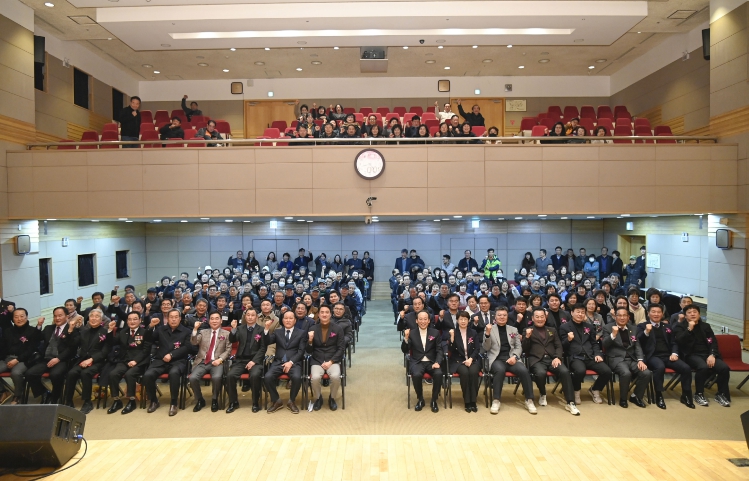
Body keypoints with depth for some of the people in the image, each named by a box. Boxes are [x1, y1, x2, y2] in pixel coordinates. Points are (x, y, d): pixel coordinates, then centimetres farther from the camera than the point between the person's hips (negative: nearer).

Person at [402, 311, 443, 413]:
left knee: (438, 374, -31)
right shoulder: (411, 333, 7)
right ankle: (420, 399, -5)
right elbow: (405, 351, 1)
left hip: (431, 362, 1)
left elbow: (439, 350, 4)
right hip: (417, 362, -1)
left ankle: (434, 401, -8)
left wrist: (437, 362, -15)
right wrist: (406, 338, -16)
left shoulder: (435, 333, 8)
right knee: (416, 375, -33)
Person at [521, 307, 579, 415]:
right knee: (541, 373, -35)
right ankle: (542, 394, -2)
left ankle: (570, 403, -20)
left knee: (565, 371, -28)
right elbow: (524, 350, 4)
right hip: (536, 359, -3)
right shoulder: (528, 330, 12)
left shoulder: (552, 330, 22)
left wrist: (557, 357, -8)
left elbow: (559, 346, 13)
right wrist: (527, 337, -13)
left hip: (552, 358, 3)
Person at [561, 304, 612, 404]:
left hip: (590, 356, 5)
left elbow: (595, 343, 20)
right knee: (580, 371, -37)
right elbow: (562, 346, 3)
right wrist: (568, 339, -18)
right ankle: (576, 392, -3)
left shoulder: (589, 326, 19)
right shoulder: (564, 327, 6)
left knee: (607, 371, -20)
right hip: (575, 357, -4)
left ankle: (594, 390, 11)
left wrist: (597, 354, 1)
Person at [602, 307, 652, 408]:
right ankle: (623, 399, -7)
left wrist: (640, 360, -5)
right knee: (626, 373, -33)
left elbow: (637, 346, 12)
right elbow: (605, 345, -7)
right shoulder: (608, 327, 2)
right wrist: (613, 335, -24)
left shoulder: (632, 328, 15)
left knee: (646, 373, -21)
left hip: (632, 359, 5)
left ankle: (636, 396, 6)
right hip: (617, 359, -5)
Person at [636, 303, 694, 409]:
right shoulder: (642, 326, 8)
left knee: (686, 368, -20)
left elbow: (674, 343, 21)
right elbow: (638, 341, -6)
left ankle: (686, 396, -1)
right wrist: (646, 332, -23)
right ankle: (659, 397, -22)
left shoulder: (668, 327, 24)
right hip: (653, 356, -5)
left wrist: (674, 353, 0)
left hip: (667, 356, 5)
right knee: (660, 367, -36)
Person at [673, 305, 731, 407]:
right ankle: (699, 394, -14)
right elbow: (679, 341, -11)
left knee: (724, 368, -23)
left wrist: (712, 355, -10)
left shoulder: (705, 326, 18)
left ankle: (721, 394, -1)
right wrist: (689, 329, -17)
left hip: (707, 354, 4)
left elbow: (713, 342, 9)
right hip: (692, 355, -4)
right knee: (703, 367, -35)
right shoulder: (680, 326, 5)